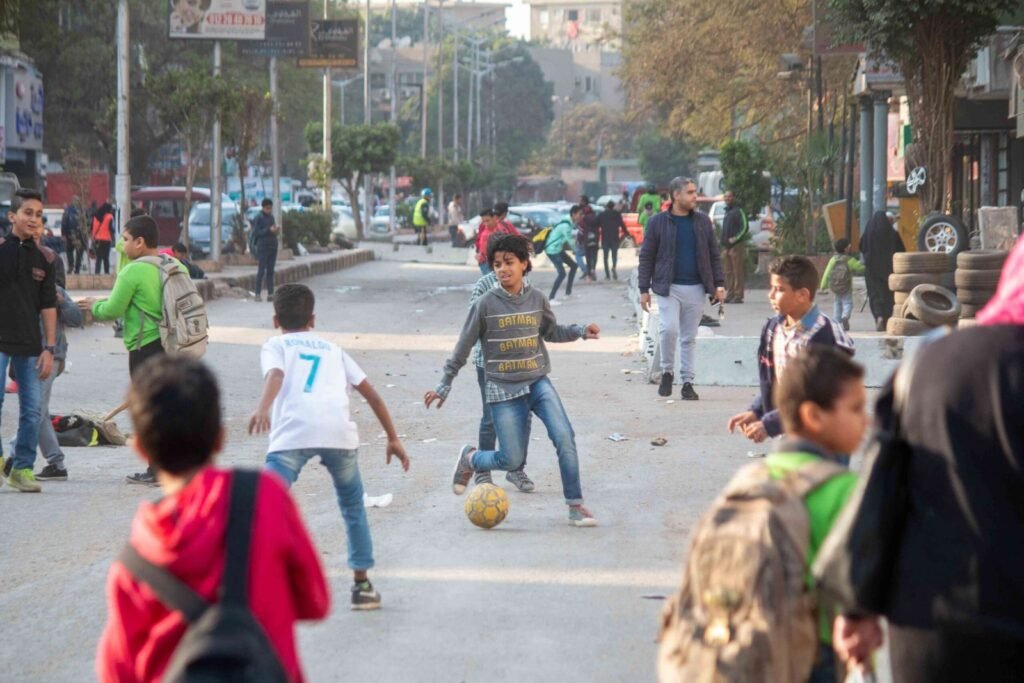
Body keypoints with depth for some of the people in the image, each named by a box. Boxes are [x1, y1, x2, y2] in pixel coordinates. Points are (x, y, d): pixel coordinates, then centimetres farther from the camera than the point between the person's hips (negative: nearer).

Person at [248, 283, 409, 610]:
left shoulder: (275, 345, 21)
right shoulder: (332, 349, 32)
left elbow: (275, 375, -3)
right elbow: (371, 394, 29)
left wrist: (262, 408, -21)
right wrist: (393, 438, 36)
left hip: (293, 433, -3)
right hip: (340, 431, 3)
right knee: (353, 508, 24)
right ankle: (362, 584, 26)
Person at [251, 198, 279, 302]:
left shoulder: (271, 217, 14)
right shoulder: (258, 218, -6)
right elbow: (256, 233, -12)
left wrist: (276, 230, -1)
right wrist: (269, 230, -21)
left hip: (272, 246, 6)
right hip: (263, 246, -6)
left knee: (270, 271, 6)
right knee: (261, 270, -6)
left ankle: (270, 294, 7)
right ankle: (258, 294, -3)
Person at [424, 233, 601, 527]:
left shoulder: (536, 299, 1)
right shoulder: (486, 304, -8)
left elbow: (551, 332, 19)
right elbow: (463, 348, -1)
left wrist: (581, 331, 2)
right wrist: (444, 386, 1)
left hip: (538, 383, 3)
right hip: (503, 390, -3)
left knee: (564, 437, -17)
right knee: (512, 460, -4)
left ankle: (575, 505, -7)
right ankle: (470, 458, 29)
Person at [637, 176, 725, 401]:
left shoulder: (703, 221, 8)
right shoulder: (658, 222, -2)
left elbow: (714, 255, 12)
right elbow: (646, 257, 1)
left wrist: (719, 284, 4)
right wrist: (644, 289, -2)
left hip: (695, 289, 3)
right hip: (669, 287, -3)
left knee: (689, 338, 6)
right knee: (669, 329, -16)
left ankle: (687, 382, 13)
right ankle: (667, 372, 5)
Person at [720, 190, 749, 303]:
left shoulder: (738, 211, -6)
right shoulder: (727, 211, 21)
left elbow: (745, 227, -13)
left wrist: (735, 238, -20)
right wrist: (724, 243, 16)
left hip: (736, 246, -9)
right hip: (726, 246, 9)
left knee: (737, 272, -8)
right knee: (728, 273, 8)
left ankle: (738, 296, -10)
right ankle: (729, 295, 12)